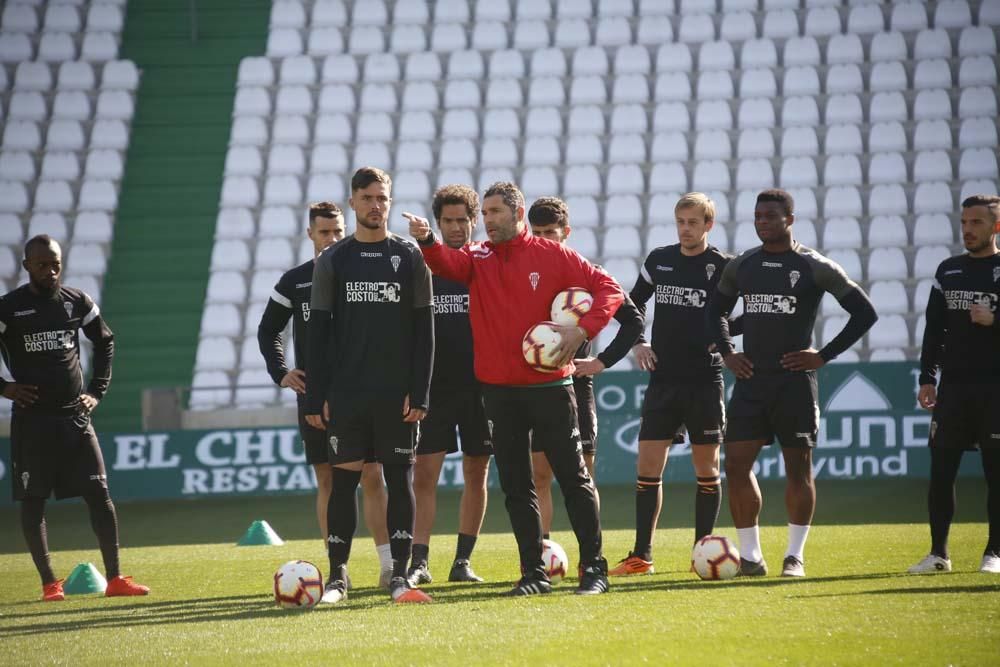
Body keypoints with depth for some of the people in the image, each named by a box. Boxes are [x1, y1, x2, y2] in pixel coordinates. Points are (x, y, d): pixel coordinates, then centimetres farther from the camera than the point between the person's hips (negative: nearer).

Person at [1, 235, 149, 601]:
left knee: (99, 494, -1)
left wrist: (98, 390, 11)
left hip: (74, 416, 3)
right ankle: (49, 583, 7)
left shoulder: (77, 302, 5)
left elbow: (105, 342, 19)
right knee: (32, 500, 0)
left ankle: (115, 578, 3)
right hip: (31, 419, -3)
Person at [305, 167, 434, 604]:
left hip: (397, 393, 0)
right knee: (344, 479, 0)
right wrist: (315, 397, -1)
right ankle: (337, 577, 7)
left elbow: (424, 330, 2)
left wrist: (419, 392, -6)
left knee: (400, 479, -1)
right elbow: (318, 332, 6)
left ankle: (399, 576, 2)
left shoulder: (410, 257, 5)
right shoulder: (333, 260, 6)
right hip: (346, 392, 0)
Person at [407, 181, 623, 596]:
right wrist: (425, 240, -36)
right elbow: (446, 263, -15)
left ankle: (594, 569, 5)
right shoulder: (478, 258, 7)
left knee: (572, 477, -1)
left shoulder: (554, 256, -1)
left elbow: (609, 289, -2)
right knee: (515, 486, 6)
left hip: (549, 385, -3)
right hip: (499, 389, 3)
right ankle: (533, 573, 13)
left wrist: (582, 329, -16)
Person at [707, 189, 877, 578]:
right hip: (751, 380, 4)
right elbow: (716, 312, 26)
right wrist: (727, 353, 9)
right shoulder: (740, 267, 9)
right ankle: (750, 556, 5)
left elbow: (864, 313, -3)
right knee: (736, 463, -3)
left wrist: (824, 356, -7)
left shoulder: (815, 267, -4)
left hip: (794, 380, -4)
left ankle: (795, 556, 10)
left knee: (798, 465, 0)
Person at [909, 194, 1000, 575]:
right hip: (953, 386, 4)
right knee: (941, 469, 1)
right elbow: (934, 328, 14)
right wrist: (927, 378, 9)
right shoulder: (949, 270, 13)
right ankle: (938, 553, 7)